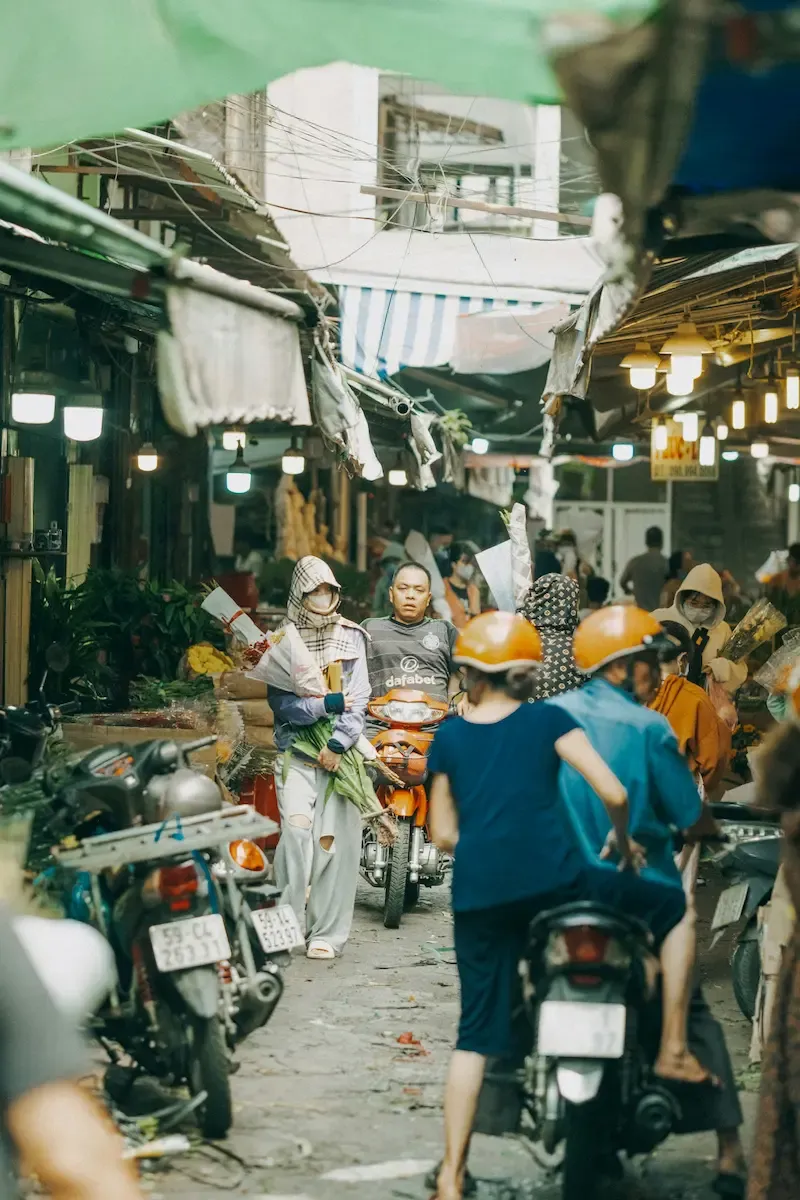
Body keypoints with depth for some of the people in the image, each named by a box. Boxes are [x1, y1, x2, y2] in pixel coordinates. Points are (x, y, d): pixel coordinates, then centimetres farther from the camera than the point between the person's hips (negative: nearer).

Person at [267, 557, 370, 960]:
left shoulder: (350, 636, 10)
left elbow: (358, 697, 3)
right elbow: (280, 702, -4)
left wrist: (338, 742, -9)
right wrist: (326, 704, -13)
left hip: (340, 749, 1)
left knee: (332, 839, -5)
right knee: (296, 828, -17)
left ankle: (327, 933, -1)